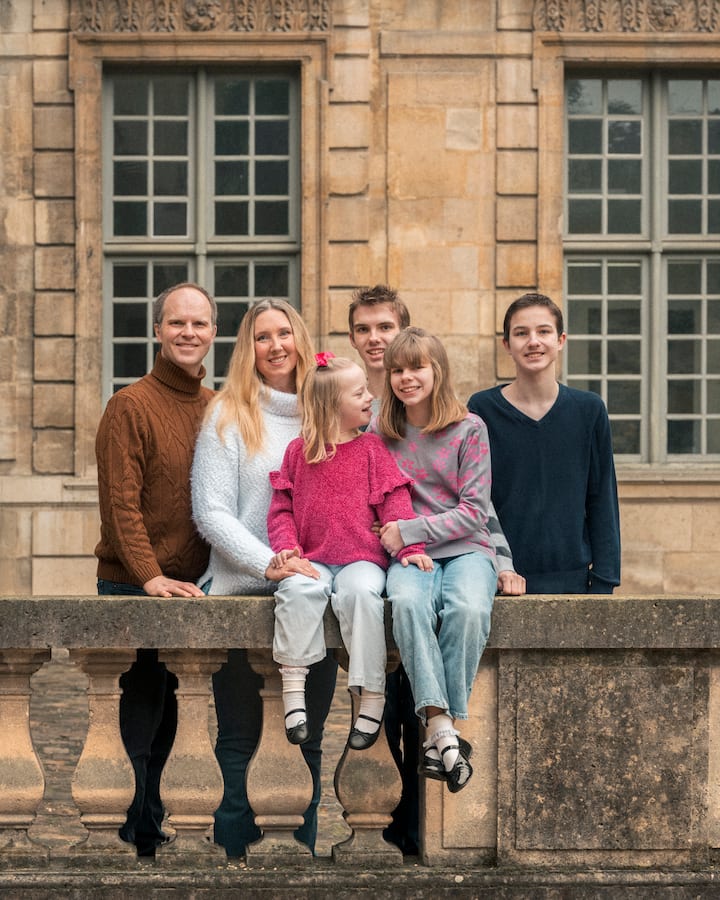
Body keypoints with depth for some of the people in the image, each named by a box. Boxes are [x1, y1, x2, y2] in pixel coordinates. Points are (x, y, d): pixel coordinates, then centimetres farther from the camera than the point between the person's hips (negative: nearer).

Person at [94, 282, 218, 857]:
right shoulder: (131, 406, -6)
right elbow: (121, 502, -12)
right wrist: (151, 577, -21)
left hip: (196, 588, 5)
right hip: (136, 591, -5)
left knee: (168, 723, 11)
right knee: (138, 723, -4)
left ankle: (152, 833, 20)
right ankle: (135, 840, 4)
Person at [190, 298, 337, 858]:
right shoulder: (229, 415, 1)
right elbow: (212, 512, -5)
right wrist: (269, 564, -18)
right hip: (242, 592, -3)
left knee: (307, 741, 6)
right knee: (239, 739, 1)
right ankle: (235, 858, 6)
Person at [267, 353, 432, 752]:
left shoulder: (371, 449, 8)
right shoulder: (299, 451, 10)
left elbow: (394, 503, 2)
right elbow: (282, 508, 11)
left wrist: (410, 547, -12)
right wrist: (286, 546, -8)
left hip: (362, 557, -1)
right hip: (312, 559, 1)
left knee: (361, 593, -33)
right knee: (296, 590, -31)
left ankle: (372, 698, -26)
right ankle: (293, 691, -25)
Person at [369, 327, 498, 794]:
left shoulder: (469, 429, 2)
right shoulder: (380, 433, 11)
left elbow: (474, 512, -2)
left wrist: (409, 530, -11)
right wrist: (398, 542, -6)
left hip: (466, 549, -1)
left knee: (468, 609, -36)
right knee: (408, 603, -35)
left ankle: (445, 724, -28)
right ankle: (441, 726, -39)